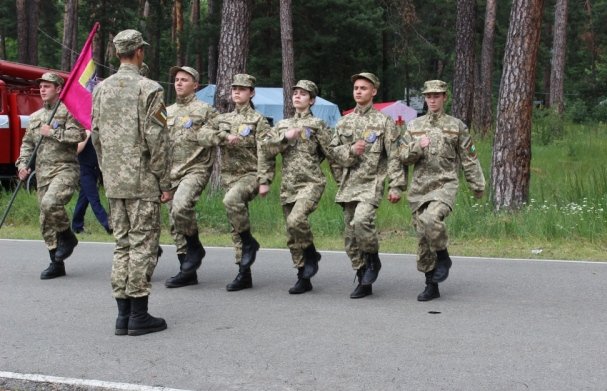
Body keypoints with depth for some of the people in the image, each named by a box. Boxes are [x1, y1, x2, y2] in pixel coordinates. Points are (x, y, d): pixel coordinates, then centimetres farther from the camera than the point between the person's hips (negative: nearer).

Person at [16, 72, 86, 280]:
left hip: (65, 169, -7)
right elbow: (27, 143, 21)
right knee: (46, 222, 6)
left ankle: (67, 237, -5)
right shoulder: (35, 117, 17)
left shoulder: (68, 111, -3)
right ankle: (56, 264, 14)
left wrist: (53, 133, -13)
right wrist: (23, 164, 6)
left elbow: (78, 135, -16)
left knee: (50, 203, -31)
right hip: (43, 172, 7)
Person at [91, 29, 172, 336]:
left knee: (122, 244, 12)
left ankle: (123, 314, 14)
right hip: (143, 181, -6)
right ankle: (139, 316, 2)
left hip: (114, 181, 6)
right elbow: (156, 140, -13)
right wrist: (165, 183, -7)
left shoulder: (101, 89, 9)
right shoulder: (149, 89, -10)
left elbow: (96, 135, 12)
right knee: (143, 244, -1)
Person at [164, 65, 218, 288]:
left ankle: (194, 246, -6)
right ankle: (187, 272, 11)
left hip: (195, 169, -6)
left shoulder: (205, 110, 0)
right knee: (175, 225, 5)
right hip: (171, 172, 7)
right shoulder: (167, 112, 17)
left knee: (180, 207, -30)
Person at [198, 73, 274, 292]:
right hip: (229, 176, 6)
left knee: (231, 200, -36)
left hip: (250, 175, -6)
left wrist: (264, 181, -17)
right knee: (235, 230, 5)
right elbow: (202, 136, -1)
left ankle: (249, 242, -15)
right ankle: (244, 274, 12)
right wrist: (224, 137, -16)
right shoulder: (222, 119, 14)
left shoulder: (258, 121, -2)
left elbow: (265, 153, -9)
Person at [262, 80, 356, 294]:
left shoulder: (317, 125, 3)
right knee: (292, 236, 5)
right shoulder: (282, 125, 17)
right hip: (288, 186, 5)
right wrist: (285, 137, -9)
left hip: (311, 183, -5)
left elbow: (332, 152, 0)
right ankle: (303, 279, 15)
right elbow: (268, 148, 5)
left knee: (295, 220, -28)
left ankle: (311, 253, -2)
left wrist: (350, 151, -16)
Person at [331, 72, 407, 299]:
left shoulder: (384, 122, 1)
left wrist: (396, 186, -11)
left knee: (361, 221, -29)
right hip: (349, 185, 5)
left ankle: (373, 259, -2)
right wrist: (350, 151, -4)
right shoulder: (344, 122, 14)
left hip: (372, 183, -5)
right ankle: (364, 282, 15)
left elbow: (394, 157, -3)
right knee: (351, 238, 4)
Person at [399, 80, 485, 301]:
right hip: (419, 188, 4)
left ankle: (443, 257, -5)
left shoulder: (456, 126, 6)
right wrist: (417, 147, -11)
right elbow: (403, 157, 8)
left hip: (445, 184, -4)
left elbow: (469, 159, 6)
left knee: (431, 218, -31)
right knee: (422, 237, 3)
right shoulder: (414, 126, 12)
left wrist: (477, 186, 5)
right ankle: (431, 286, 14)